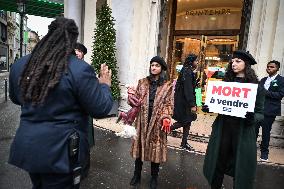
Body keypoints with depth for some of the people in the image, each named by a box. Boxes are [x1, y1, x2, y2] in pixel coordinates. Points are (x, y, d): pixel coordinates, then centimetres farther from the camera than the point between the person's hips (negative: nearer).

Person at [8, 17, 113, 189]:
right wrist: (104, 85, 3)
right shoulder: (80, 69, -20)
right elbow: (101, 109, -14)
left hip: (27, 146, 6)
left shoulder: (20, 65, 0)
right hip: (60, 151, -5)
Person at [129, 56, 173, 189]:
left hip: (157, 121, -2)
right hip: (142, 120, 2)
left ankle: (154, 178, 28)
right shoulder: (142, 82, 7)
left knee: (156, 148, 8)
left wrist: (166, 118, -18)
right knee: (140, 146, 11)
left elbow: (169, 104, -2)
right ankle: (137, 174, 30)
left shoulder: (167, 86, 1)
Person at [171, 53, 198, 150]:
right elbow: (188, 89, -23)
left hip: (184, 101, 10)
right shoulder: (188, 72, -18)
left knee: (187, 121, 12)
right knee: (184, 121, 0)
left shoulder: (187, 71, 13)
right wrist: (192, 104, -23)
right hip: (184, 101, -10)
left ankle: (184, 143, 21)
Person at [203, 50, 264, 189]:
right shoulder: (226, 82, 6)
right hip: (222, 128, 3)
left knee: (240, 168, 9)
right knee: (217, 163, 12)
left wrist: (252, 117, -25)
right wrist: (208, 107, -9)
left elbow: (260, 113, -3)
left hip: (243, 132, -2)